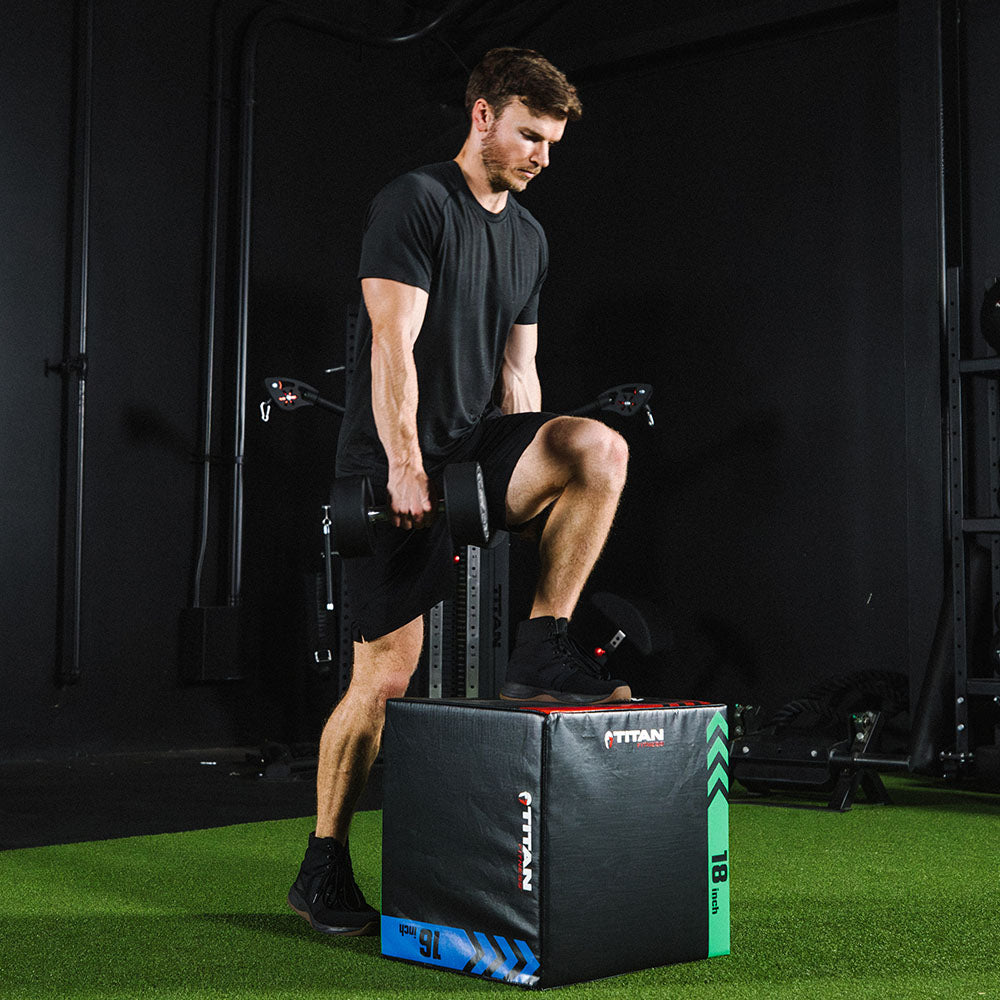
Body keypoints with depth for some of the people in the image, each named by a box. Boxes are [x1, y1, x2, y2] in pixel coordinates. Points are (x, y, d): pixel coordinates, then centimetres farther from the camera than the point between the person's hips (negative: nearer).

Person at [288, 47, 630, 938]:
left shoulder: (529, 237, 17)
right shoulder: (414, 202, -7)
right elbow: (395, 345, -16)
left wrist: (531, 476, 12)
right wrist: (405, 465, -23)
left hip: (478, 449, 6)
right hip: (396, 467, -6)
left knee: (601, 448, -23)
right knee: (389, 674, -6)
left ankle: (542, 648, -11)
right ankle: (323, 868, 11)